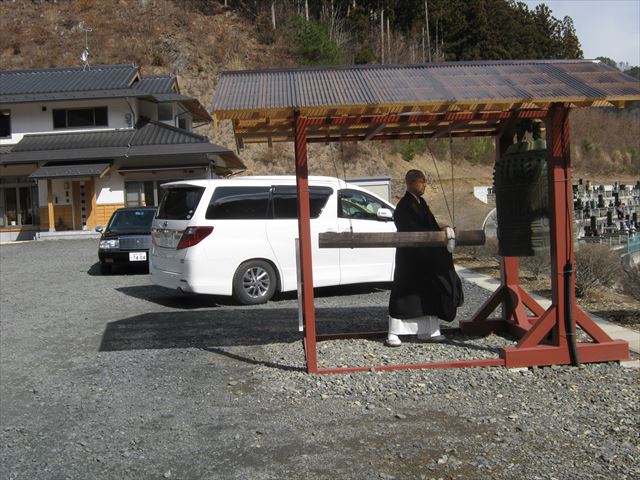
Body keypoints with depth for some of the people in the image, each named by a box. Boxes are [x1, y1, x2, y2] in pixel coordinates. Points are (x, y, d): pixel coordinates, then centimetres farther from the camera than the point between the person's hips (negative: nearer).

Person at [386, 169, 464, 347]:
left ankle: (428, 331, 20)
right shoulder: (405, 205, -14)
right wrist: (439, 233, -20)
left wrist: (442, 231, -2)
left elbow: (430, 225, 16)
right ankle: (393, 334, 0)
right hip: (409, 256, -9)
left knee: (429, 293, 11)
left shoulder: (420, 203, 14)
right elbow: (412, 230, -21)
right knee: (404, 293, -6)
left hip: (425, 257, 9)